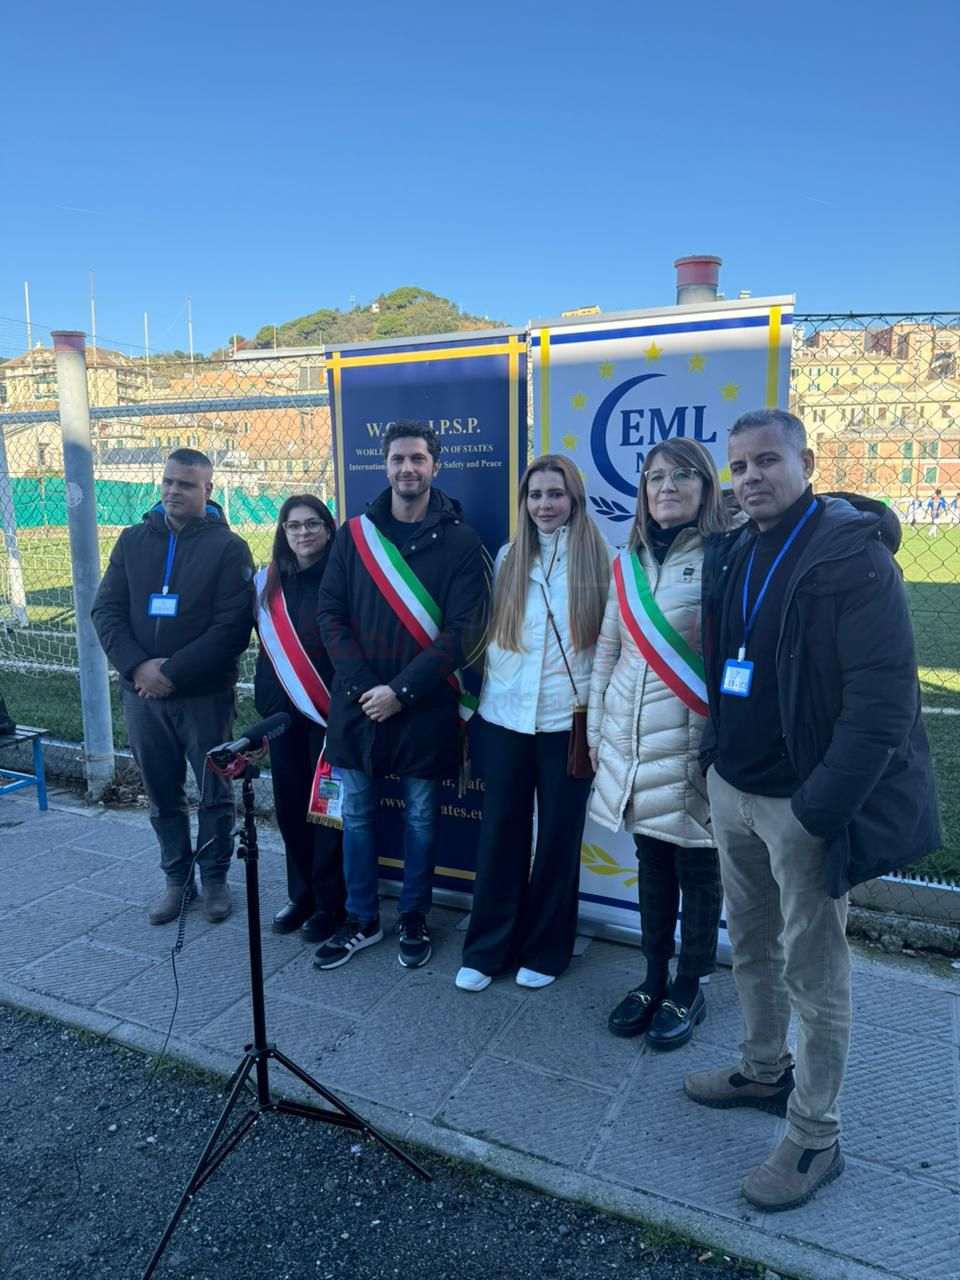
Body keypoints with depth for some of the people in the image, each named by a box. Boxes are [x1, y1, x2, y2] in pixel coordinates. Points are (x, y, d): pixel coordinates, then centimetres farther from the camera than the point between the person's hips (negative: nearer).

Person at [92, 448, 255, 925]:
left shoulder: (228, 547, -5)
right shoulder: (132, 540, 8)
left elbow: (232, 626, -13)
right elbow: (106, 610, 4)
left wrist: (173, 671, -18)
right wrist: (137, 666, -12)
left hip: (205, 695, -3)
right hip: (141, 693, 4)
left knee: (214, 793, 8)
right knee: (162, 795, 13)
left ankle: (215, 878, 26)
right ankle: (177, 879, 29)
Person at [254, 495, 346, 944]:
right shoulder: (268, 582, 9)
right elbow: (265, 647, 16)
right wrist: (264, 701, 14)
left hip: (328, 710, -5)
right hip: (281, 710, 5)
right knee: (290, 803, 11)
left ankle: (330, 902, 16)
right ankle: (301, 894, 27)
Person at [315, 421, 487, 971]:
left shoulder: (460, 541, -5)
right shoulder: (355, 534, 4)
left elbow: (463, 631, -11)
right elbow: (330, 614, 2)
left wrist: (401, 690, -16)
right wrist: (361, 685, -10)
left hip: (425, 706, -2)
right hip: (358, 701, 3)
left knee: (421, 816, 11)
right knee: (357, 814, 12)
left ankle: (414, 918, 31)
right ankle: (363, 920, 30)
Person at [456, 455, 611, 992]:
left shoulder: (600, 559, -2)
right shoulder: (508, 557, 7)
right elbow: (490, 633, 10)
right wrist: (473, 696, 7)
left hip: (568, 720, -2)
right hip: (505, 716, 2)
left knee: (559, 835, 10)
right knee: (500, 832, 9)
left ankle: (546, 949, 27)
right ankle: (487, 948, 24)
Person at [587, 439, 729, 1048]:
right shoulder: (629, 562, 9)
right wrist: (596, 730, 14)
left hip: (691, 746, -5)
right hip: (631, 743, 5)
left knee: (697, 870, 9)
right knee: (652, 864, 17)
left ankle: (689, 989, 29)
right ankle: (654, 979, 34)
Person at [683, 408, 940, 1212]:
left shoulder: (852, 552, -15)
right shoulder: (732, 557, 8)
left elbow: (884, 696, -20)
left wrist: (820, 809, -21)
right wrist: (715, 764, 9)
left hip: (803, 801, -7)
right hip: (731, 789, 7)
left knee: (813, 975, 7)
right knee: (751, 948, 21)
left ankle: (815, 1140, 25)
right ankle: (764, 1073, 43)